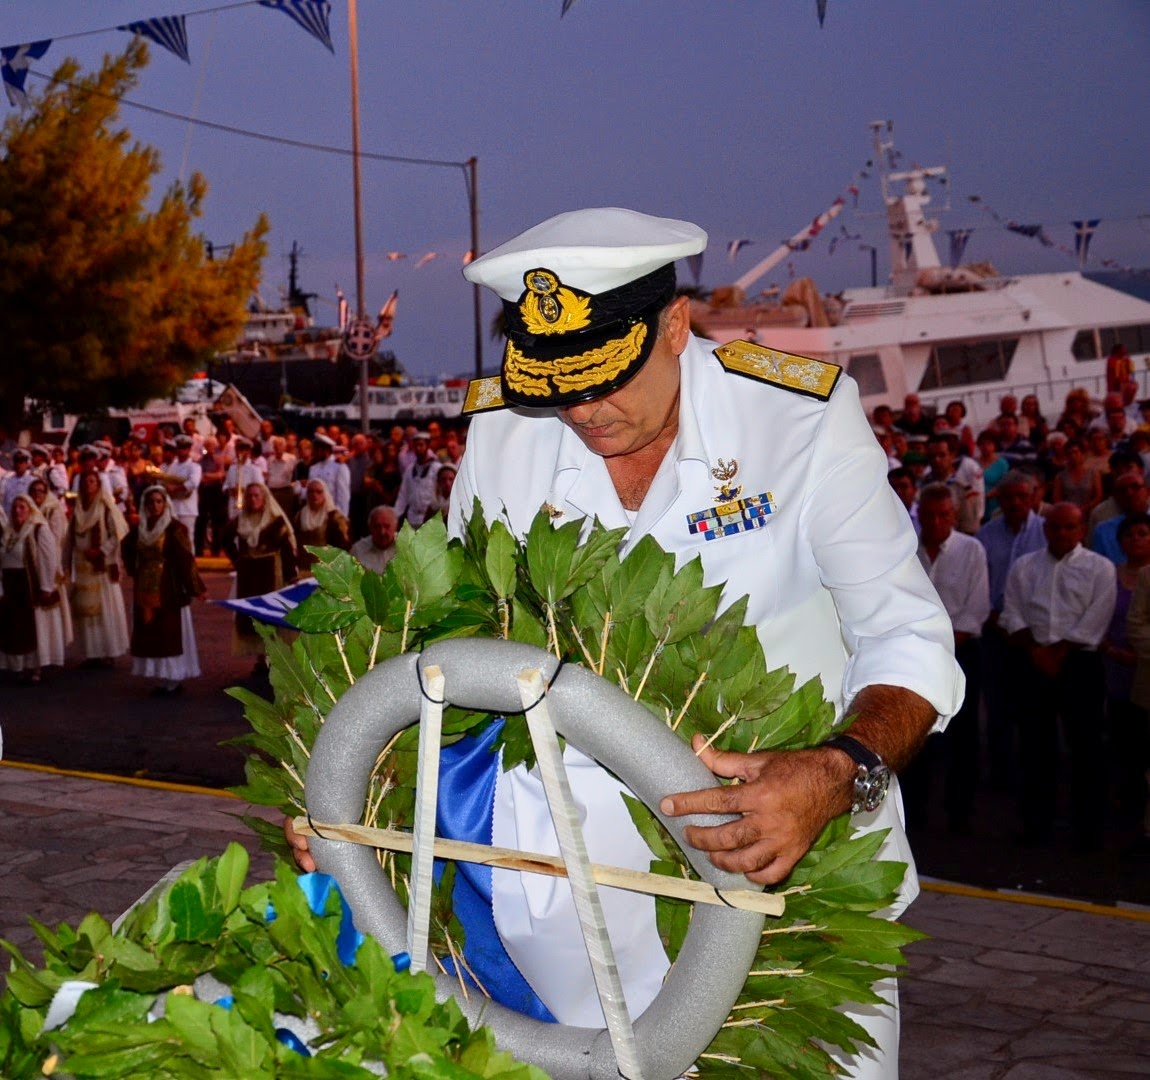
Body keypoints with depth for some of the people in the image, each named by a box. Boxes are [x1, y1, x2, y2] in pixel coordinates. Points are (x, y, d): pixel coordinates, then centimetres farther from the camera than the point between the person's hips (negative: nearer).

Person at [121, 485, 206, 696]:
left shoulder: (175, 528, -10)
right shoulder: (139, 529, 8)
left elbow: (185, 559, -13)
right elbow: (127, 548, 27)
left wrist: (195, 588, -16)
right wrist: (134, 571, 17)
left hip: (169, 590, -6)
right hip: (146, 590, 6)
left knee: (170, 633, -2)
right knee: (150, 633, 6)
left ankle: (174, 680, 3)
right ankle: (165, 678, 13)